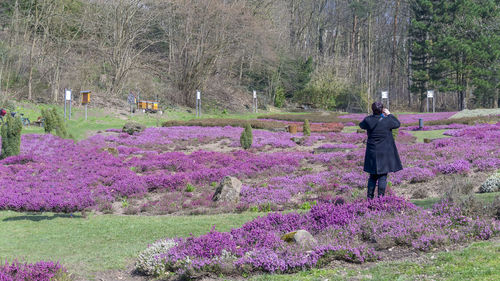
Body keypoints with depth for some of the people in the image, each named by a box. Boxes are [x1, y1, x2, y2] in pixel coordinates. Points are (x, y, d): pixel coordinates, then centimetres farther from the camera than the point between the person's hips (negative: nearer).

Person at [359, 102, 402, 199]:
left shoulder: (368, 120, -7)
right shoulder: (387, 120, -15)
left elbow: (361, 125, 16)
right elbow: (397, 124, 4)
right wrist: (389, 114, 13)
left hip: (372, 153, 4)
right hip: (385, 153, -4)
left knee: (373, 176, 14)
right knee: (383, 176, 2)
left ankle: (370, 197, 15)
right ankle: (380, 197, 1)